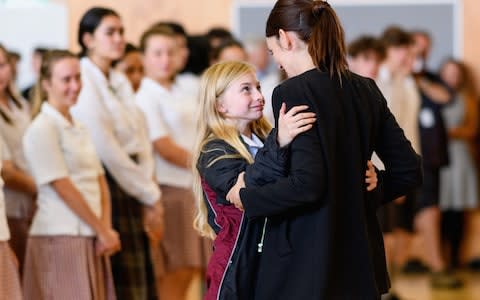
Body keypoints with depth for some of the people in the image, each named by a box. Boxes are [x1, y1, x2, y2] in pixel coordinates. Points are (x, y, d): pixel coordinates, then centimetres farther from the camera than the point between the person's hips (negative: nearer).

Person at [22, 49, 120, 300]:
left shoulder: (79, 129, 15)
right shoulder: (42, 129, -9)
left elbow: (100, 182, 11)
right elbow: (64, 189, -13)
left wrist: (106, 229, -4)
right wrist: (103, 231, -9)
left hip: (90, 239, 8)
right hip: (61, 238, -8)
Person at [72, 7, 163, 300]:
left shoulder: (120, 82, 14)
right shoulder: (84, 82, -12)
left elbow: (142, 140, 11)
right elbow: (106, 151, -15)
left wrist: (151, 197, -1)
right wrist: (150, 196, -8)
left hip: (133, 185, 8)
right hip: (108, 185, -8)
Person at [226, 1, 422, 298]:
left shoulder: (292, 93, -13)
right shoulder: (367, 90, 7)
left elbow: (305, 184, -23)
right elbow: (408, 172, 8)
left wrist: (246, 198, -8)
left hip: (304, 268, -7)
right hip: (360, 262, 7)